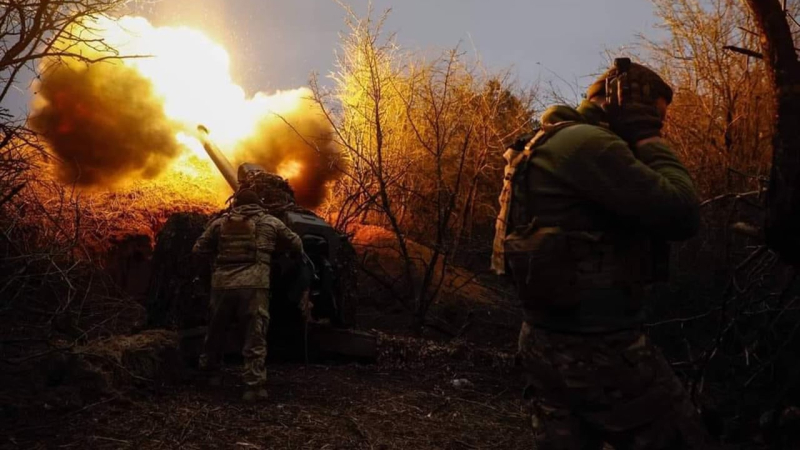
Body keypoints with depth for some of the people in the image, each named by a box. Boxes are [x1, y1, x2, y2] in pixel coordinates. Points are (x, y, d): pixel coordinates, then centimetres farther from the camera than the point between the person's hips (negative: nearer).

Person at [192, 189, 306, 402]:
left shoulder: (220, 222, 13)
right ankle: (255, 386, -4)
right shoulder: (270, 222, 10)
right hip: (254, 285, -3)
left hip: (222, 284, 3)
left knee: (216, 331, 23)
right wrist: (298, 257, 39)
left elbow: (198, 250, 15)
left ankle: (206, 368, 42)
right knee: (255, 338, 1)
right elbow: (296, 244, 17)